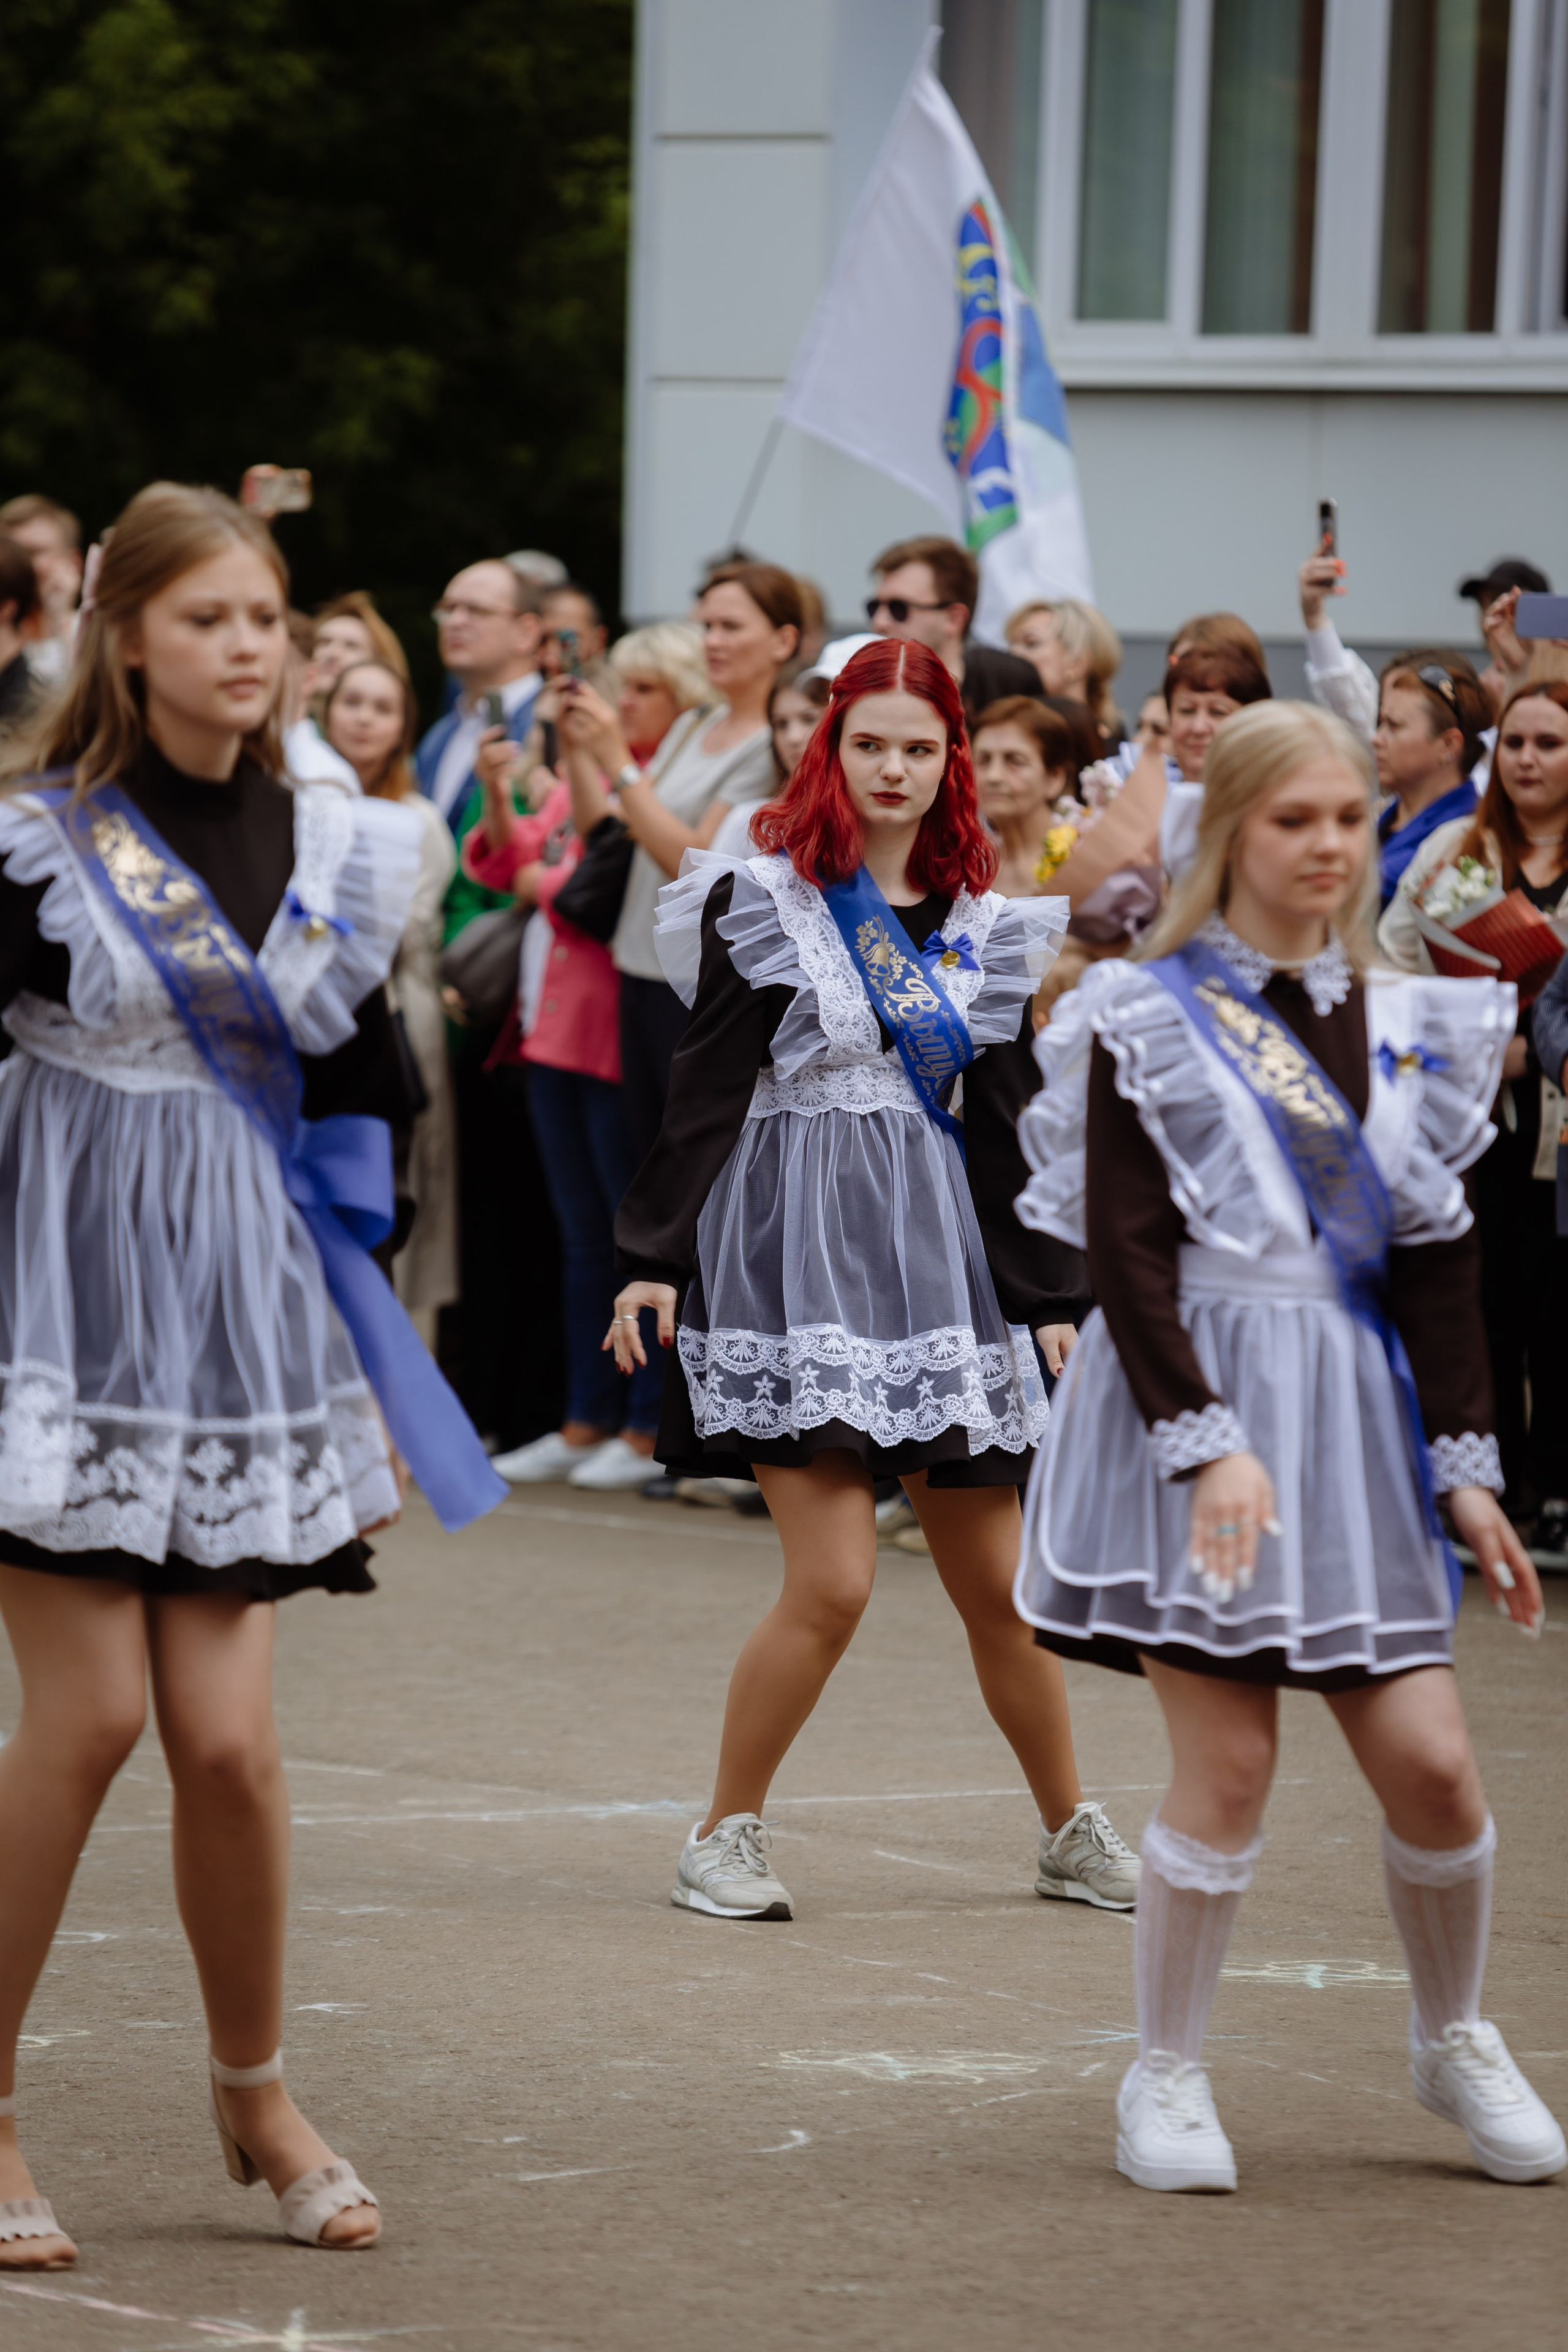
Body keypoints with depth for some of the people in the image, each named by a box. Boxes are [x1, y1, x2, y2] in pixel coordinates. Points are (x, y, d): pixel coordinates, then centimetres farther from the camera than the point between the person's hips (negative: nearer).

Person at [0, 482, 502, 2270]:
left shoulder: (334, 849, 8)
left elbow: (354, 1111, 15)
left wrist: (370, 1376, 15)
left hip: (243, 1315, 3)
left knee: (227, 1735, -2)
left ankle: (256, 2097, 19)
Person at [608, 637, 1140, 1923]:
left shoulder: (982, 924, 10)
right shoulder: (763, 900, -3)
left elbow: (1003, 1118, 15)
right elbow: (704, 1093, -4)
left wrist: (1048, 1288, 13)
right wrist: (654, 1261, -10)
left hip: (938, 1250, 4)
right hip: (794, 1251, -4)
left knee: (999, 1582, 6)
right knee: (834, 1579, -13)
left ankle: (1071, 1830, 23)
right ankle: (727, 1838, 3)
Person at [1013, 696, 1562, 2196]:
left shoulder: (1406, 1028, 11)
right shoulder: (1147, 1019, -3)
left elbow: (1438, 1259, 11)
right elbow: (1127, 1251, -9)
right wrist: (1207, 1442, -18)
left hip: (1355, 1417, 4)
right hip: (1196, 1401, -4)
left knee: (1430, 1761, -1)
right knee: (1226, 1764, -8)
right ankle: (1166, 2078, 9)